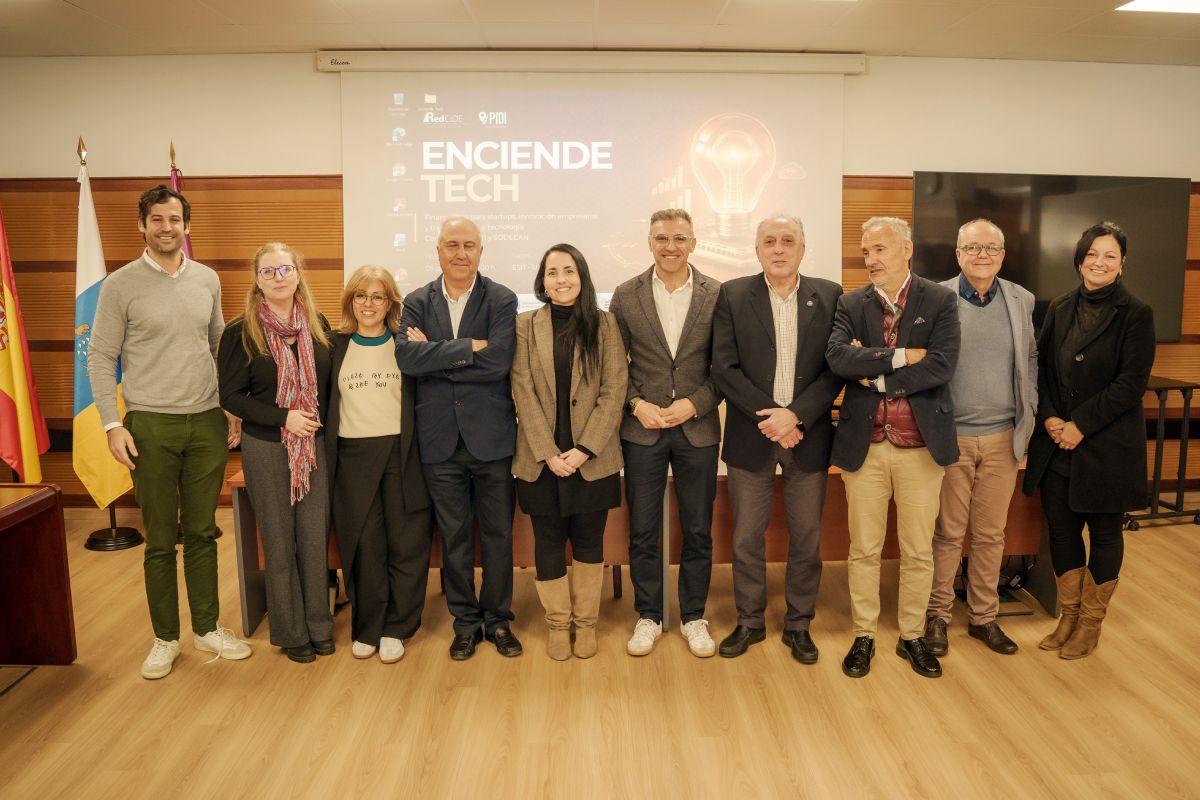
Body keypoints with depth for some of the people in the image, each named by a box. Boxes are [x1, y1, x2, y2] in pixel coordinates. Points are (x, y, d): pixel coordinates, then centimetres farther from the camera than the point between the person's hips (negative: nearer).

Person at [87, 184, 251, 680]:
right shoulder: (121, 285, -3)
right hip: (150, 425, -3)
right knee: (160, 540, 6)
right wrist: (113, 424, -9)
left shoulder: (207, 280, 7)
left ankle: (207, 628, 24)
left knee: (202, 532, 11)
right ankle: (165, 638, 20)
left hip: (207, 422, 3)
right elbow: (101, 358, -2)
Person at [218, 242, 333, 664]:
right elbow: (231, 395, -6)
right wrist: (283, 417, -16)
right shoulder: (241, 332, -5)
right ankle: (291, 632, 21)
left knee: (315, 537, 5)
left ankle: (319, 625, 21)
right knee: (279, 542, 6)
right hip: (266, 449, -2)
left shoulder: (317, 325, 4)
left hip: (316, 445, 3)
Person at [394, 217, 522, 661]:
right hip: (440, 439, 2)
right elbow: (407, 357, -13)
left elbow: (498, 360, -17)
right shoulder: (417, 302, 4)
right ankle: (466, 621, 28)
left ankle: (498, 619, 26)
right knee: (453, 535, 12)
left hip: (491, 436, -2)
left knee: (498, 533, 10)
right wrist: (469, 347, -18)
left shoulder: (502, 300, -3)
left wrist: (436, 356, -12)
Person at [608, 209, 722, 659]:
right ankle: (648, 616, 24)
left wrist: (694, 404, -13)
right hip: (642, 429, 0)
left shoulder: (717, 296, -1)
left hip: (698, 429, 0)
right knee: (643, 532, 8)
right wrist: (637, 404, -11)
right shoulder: (626, 296, 1)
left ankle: (693, 616, 26)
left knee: (698, 531, 10)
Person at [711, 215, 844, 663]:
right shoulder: (733, 295, 0)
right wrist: (769, 415, -14)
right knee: (746, 537, 8)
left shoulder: (829, 296, 3)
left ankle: (798, 626, 26)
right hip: (750, 436, 0)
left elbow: (836, 369, -3)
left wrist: (795, 415, -15)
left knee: (806, 538, 9)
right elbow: (724, 368, -6)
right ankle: (749, 622, 26)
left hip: (808, 435, 1)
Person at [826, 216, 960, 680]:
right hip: (864, 444, 1)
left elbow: (943, 366, -15)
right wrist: (899, 356, -18)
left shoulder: (940, 301, -1)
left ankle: (912, 637, 28)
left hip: (921, 444, -1)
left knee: (918, 551, 11)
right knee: (864, 550, 10)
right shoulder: (851, 304, 3)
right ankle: (863, 636, 25)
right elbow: (837, 357, -14)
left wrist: (876, 378, -13)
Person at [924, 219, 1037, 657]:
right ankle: (937, 615, 21)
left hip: (1003, 438, 4)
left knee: (991, 534, 12)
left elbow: (1030, 359, 15)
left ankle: (983, 617, 26)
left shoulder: (1022, 300, 7)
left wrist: (1029, 415, 8)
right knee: (947, 533, 5)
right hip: (950, 437, -3)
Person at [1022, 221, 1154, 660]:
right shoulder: (1060, 308, 7)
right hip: (1057, 444, 4)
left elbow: (1131, 384, -12)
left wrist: (1080, 425, -16)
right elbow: (1041, 367, 8)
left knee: (1104, 533, 8)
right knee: (1061, 529, 10)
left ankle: (1090, 624, 23)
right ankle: (1069, 615, 27)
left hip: (1107, 445, -4)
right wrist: (1049, 417, -7)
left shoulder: (1136, 314, -7)